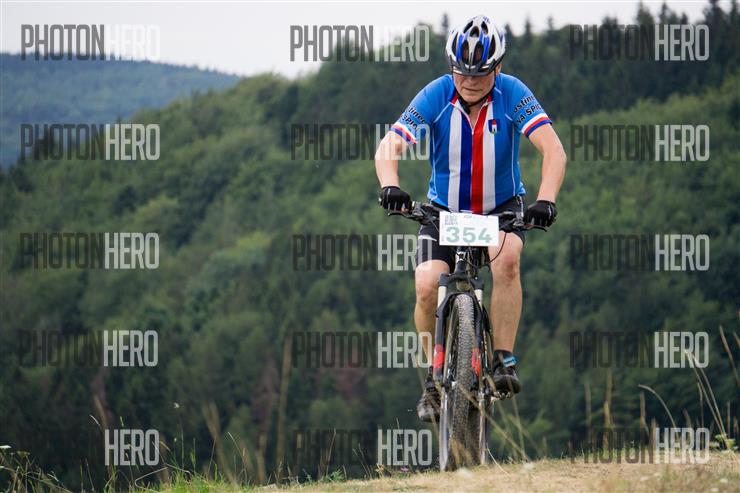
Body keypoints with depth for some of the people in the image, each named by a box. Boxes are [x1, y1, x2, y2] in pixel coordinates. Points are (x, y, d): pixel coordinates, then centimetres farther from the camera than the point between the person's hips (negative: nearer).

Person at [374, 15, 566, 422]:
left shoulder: (512, 95, -18)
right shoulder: (436, 96, -17)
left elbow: (553, 149, -28)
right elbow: (388, 148, -24)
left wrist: (545, 200, -44)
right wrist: (390, 186, -45)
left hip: (502, 206, -1)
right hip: (445, 209, 1)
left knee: (507, 256, -34)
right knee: (427, 286, -22)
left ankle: (503, 361, -24)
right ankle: (434, 381, -2)